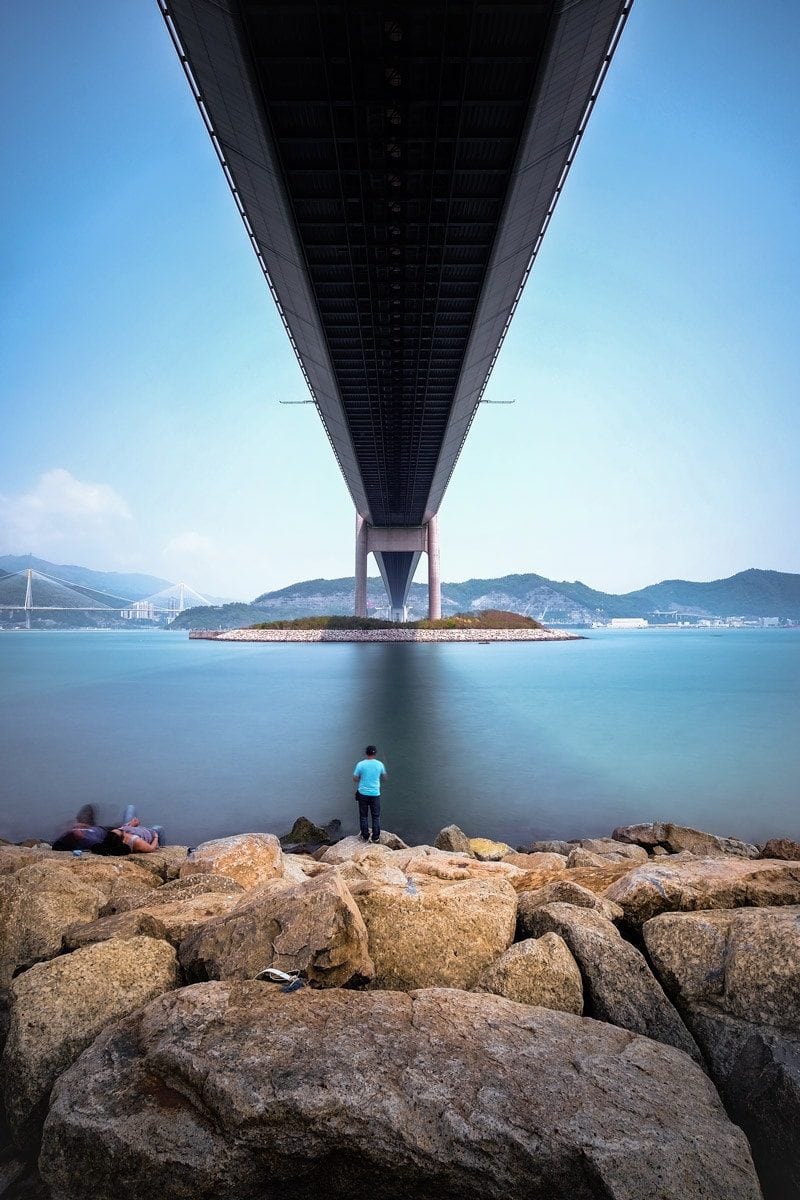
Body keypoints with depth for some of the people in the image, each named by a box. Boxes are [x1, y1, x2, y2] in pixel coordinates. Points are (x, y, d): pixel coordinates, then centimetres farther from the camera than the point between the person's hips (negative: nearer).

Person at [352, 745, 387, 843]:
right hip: (375, 793, 1)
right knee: (376, 816, 13)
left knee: (363, 816, 14)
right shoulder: (380, 764, -6)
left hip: (363, 794, 0)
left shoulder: (360, 764, -10)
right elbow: (385, 777, 10)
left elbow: (355, 779, -4)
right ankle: (376, 837, 17)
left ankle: (365, 837, 19)